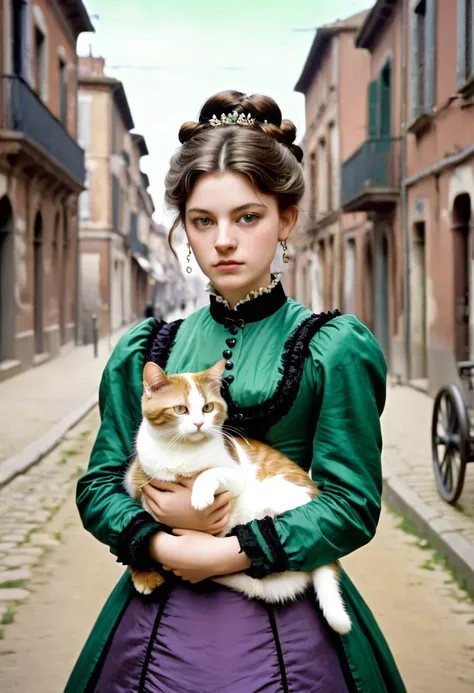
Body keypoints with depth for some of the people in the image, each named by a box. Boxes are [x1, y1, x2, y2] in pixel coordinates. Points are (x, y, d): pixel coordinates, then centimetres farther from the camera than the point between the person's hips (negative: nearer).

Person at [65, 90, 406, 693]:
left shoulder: (334, 348, -6)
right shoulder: (143, 351, 4)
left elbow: (351, 504, -10)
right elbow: (100, 485, 3)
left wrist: (222, 553, -17)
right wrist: (164, 542, -16)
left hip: (285, 628, -2)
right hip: (158, 623, 3)